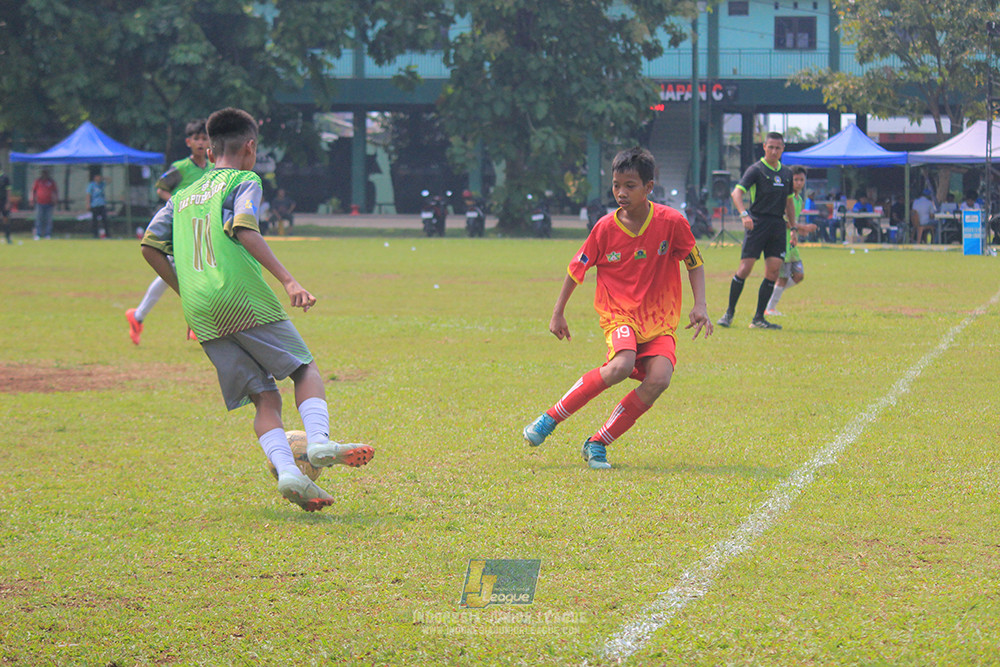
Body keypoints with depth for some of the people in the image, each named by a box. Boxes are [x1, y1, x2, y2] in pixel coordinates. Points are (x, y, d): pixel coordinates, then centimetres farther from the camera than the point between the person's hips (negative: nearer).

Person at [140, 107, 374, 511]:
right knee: (305, 369, 9)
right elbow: (243, 229, -11)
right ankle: (319, 441, -17)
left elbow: (150, 245, 15)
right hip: (243, 297, -5)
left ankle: (285, 469, -19)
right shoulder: (245, 181, 8)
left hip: (200, 313, 5)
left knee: (265, 398, 4)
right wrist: (288, 281, -17)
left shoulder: (183, 196, 25)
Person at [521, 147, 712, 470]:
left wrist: (700, 306, -7)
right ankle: (550, 419, -16)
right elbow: (576, 268, 6)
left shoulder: (672, 222, -9)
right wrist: (558, 313, 7)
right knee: (621, 365, -32)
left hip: (660, 321, 1)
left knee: (659, 379, -24)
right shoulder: (605, 228, -7)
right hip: (619, 313, -1)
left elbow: (694, 262, 5)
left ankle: (597, 444, -10)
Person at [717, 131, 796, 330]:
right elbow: (736, 193, -15)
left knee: (773, 271, -3)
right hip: (757, 222, -5)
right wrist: (744, 214, -31)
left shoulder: (786, 173, 16)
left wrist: (792, 227, 19)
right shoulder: (756, 170, -3)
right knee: (745, 268, -10)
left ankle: (758, 318, 3)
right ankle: (729, 312, 4)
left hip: (778, 224, 5)